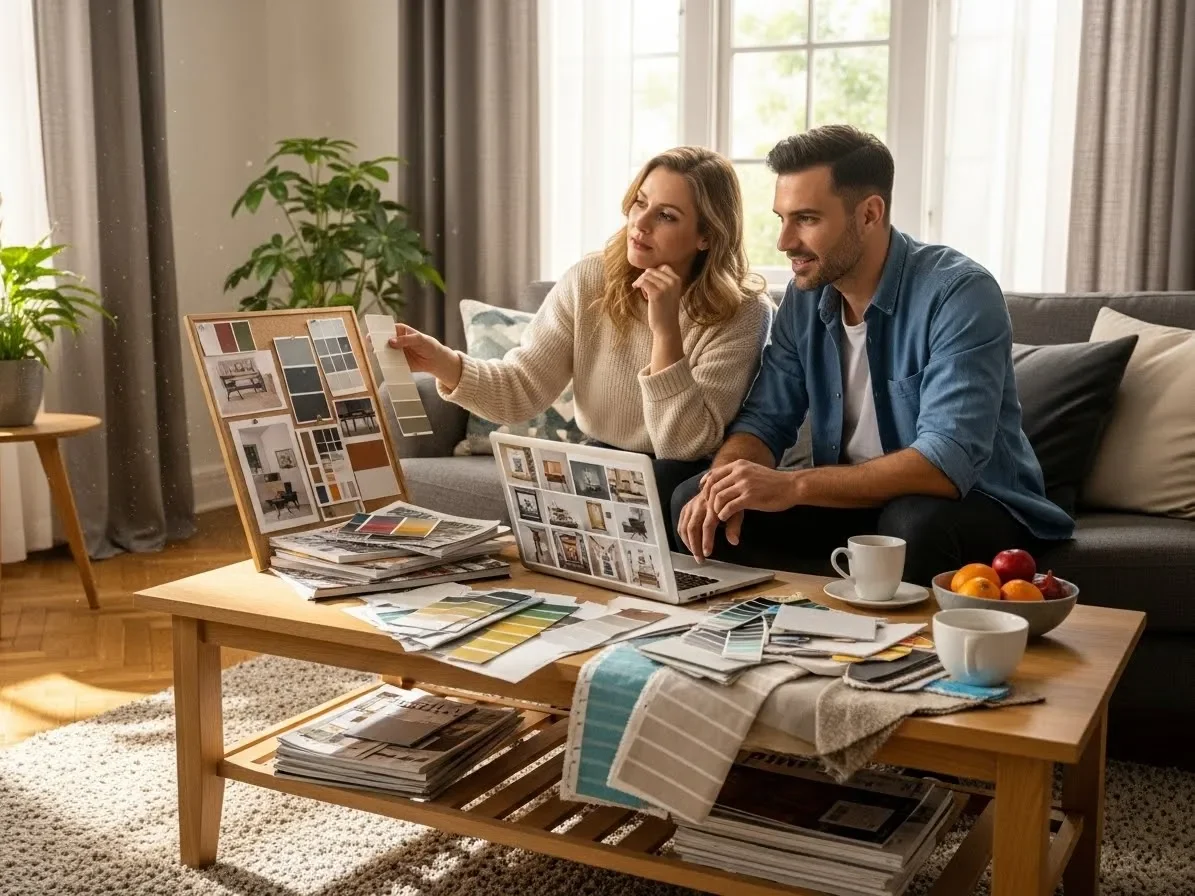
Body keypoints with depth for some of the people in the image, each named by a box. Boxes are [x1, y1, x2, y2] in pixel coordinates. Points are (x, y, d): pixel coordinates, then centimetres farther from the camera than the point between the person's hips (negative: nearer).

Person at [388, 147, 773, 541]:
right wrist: (445, 364, -27)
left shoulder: (743, 312, -15)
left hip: (681, 485, -1)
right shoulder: (589, 281, -5)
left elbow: (685, 448, -21)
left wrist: (666, 331, -30)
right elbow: (523, 388, -9)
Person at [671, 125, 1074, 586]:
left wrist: (793, 486, -38)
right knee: (694, 504, -11)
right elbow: (765, 420, 2)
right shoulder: (805, 297, 0)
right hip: (855, 495, 6)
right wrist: (724, 480, -22)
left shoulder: (960, 294, -21)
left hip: (972, 504, -6)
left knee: (915, 523, -40)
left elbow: (946, 464, -31)